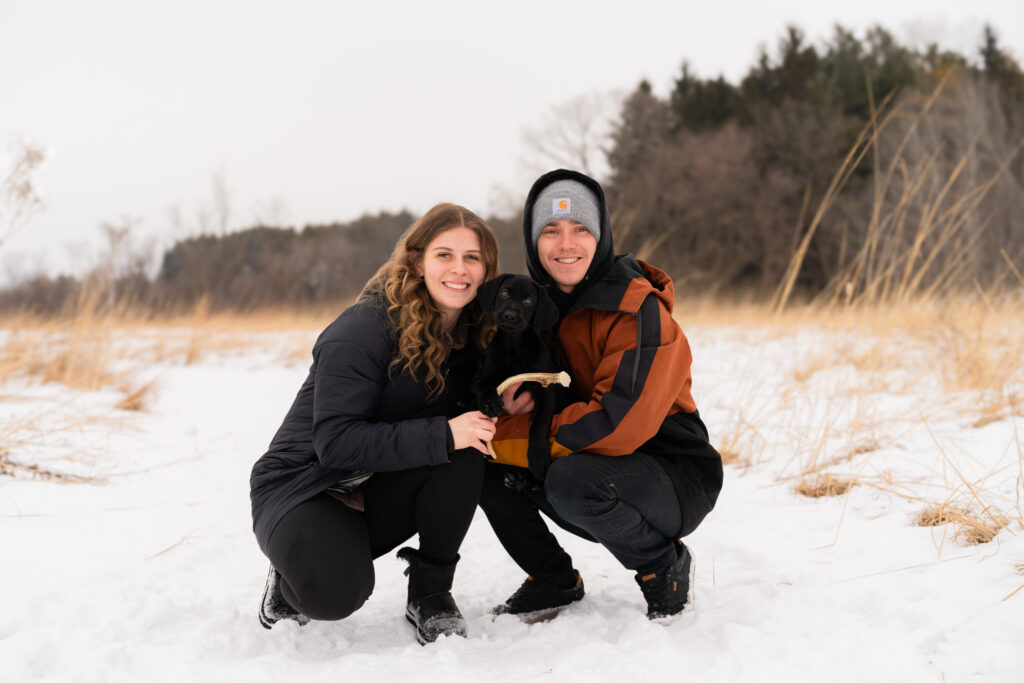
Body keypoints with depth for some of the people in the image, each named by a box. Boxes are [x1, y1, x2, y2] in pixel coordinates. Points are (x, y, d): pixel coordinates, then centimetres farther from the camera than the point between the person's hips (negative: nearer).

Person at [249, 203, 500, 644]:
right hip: (304, 487, -5)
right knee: (338, 592, -34)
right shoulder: (364, 330, -22)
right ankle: (292, 578, 4)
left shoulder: (469, 334, 0)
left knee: (463, 454, -24)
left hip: (384, 492, 6)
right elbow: (336, 442, -28)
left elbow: (465, 424, 4)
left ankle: (430, 592, -7)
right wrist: (442, 434, -36)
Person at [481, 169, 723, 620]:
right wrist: (514, 401, -18)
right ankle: (555, 581, 8)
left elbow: (621, 422, -31)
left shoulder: (639, 309, -21)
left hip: (678, 480, -7)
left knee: (571, 478, -36)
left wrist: (514, 438, -23)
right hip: (605, 466, 7)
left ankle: (664, 565, -5)